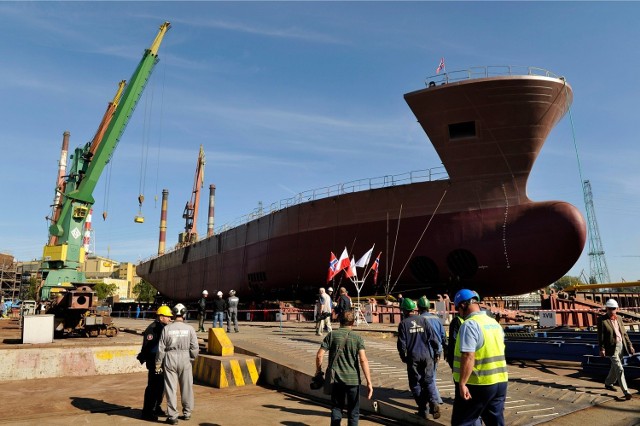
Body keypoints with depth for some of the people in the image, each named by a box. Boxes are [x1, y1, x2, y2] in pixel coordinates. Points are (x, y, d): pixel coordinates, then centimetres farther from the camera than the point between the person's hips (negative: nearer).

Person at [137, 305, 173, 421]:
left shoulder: (163, 328, 12)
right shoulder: (152, 329, -17)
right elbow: (147, 347, -23)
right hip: (154, 362, -9)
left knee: (161, 385, 17)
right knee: (153, 386, -4)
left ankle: (156, 408, 31)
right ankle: (147, 412, 6)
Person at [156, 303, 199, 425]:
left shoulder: (167, 328, -5)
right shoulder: (190, 329, -5)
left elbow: (161, 349, -2)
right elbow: (194, 348, -5)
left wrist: (158, 364, 7)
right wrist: (192, 358, 13)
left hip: (170, 359, 0)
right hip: (185, 360, 1)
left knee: (171, 388, 7)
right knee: (186, 387, 15)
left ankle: (172, 416, 11)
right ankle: (187, 412, 26)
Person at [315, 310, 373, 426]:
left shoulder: (332, 335, -2)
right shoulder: (357, 338, -4)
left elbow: (319, 355, -7)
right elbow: (363, 360, -14)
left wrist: (318, 371, 9)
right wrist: (369, 382, -14)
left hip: (336, 378, 1)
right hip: (353, 379, -1)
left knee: (336, 408, 17)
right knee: (353, 411, 13)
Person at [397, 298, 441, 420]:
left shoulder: (403, 324, -5)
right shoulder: (423, 320, 2)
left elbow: (402, 343, -6)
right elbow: (433, 337, -1)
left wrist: (403, 357, 9)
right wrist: (435, 351, 11)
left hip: (413, 358, -2)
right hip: (427, 356, 2)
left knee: (415, 383, 10)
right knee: (429, 380, 11)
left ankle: (422, 409, 10)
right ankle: (433, 403, -10)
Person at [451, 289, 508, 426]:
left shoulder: (470, 324, -17)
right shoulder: (495, 323, 10)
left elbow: (468, 357, -25)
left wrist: (462, 383, -22)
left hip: (477, 384, -8)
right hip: (500, 382, 8)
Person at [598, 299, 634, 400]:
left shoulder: (619, 319, 10)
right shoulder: (601, 319, -10)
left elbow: (624, 333, 15)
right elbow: (600, 335, -11)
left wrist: (630, 345, 9)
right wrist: (602, 349, -14)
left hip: (621, 346, 7)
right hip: (611, 348, -6)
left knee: (615, 367, 18)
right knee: (619, 369, -10)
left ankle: (608, 383, 36)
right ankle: (626, 392, -8)